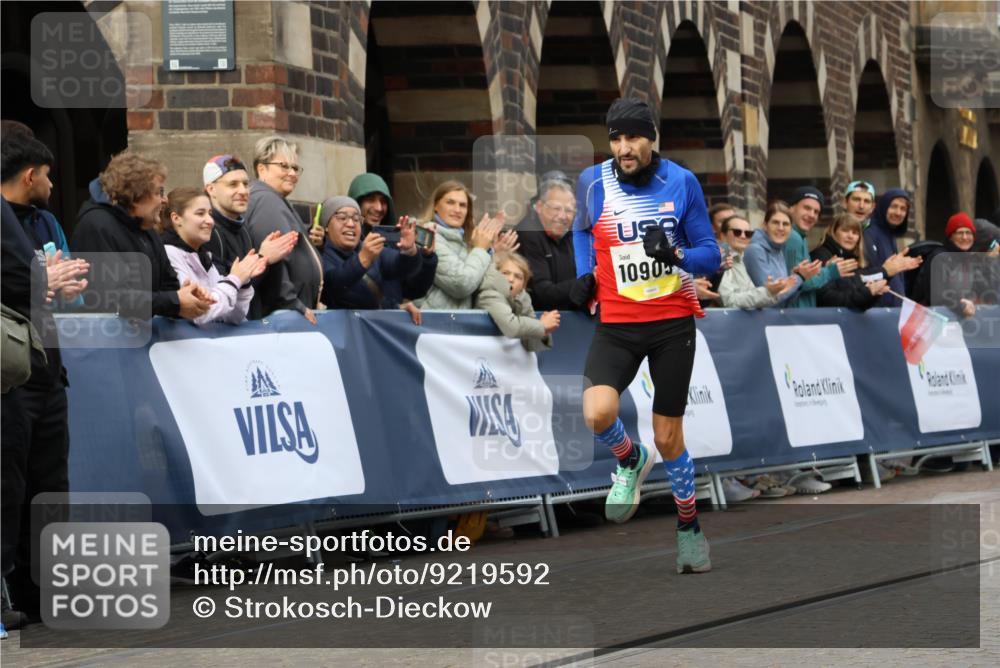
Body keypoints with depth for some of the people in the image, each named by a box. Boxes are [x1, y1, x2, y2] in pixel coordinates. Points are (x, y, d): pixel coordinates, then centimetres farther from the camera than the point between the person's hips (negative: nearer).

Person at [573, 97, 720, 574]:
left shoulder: (682, 182, -5)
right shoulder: (593, 182, -2)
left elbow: (710, 253, 0)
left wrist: (677, 256, -20)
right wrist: (585, 275, 6)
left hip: (673, 323, -1)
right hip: (616, 324, 1)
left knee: (667, 438, 4)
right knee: (597, 414, -24)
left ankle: (689, 528, 27)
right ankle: (629, 461, 10)